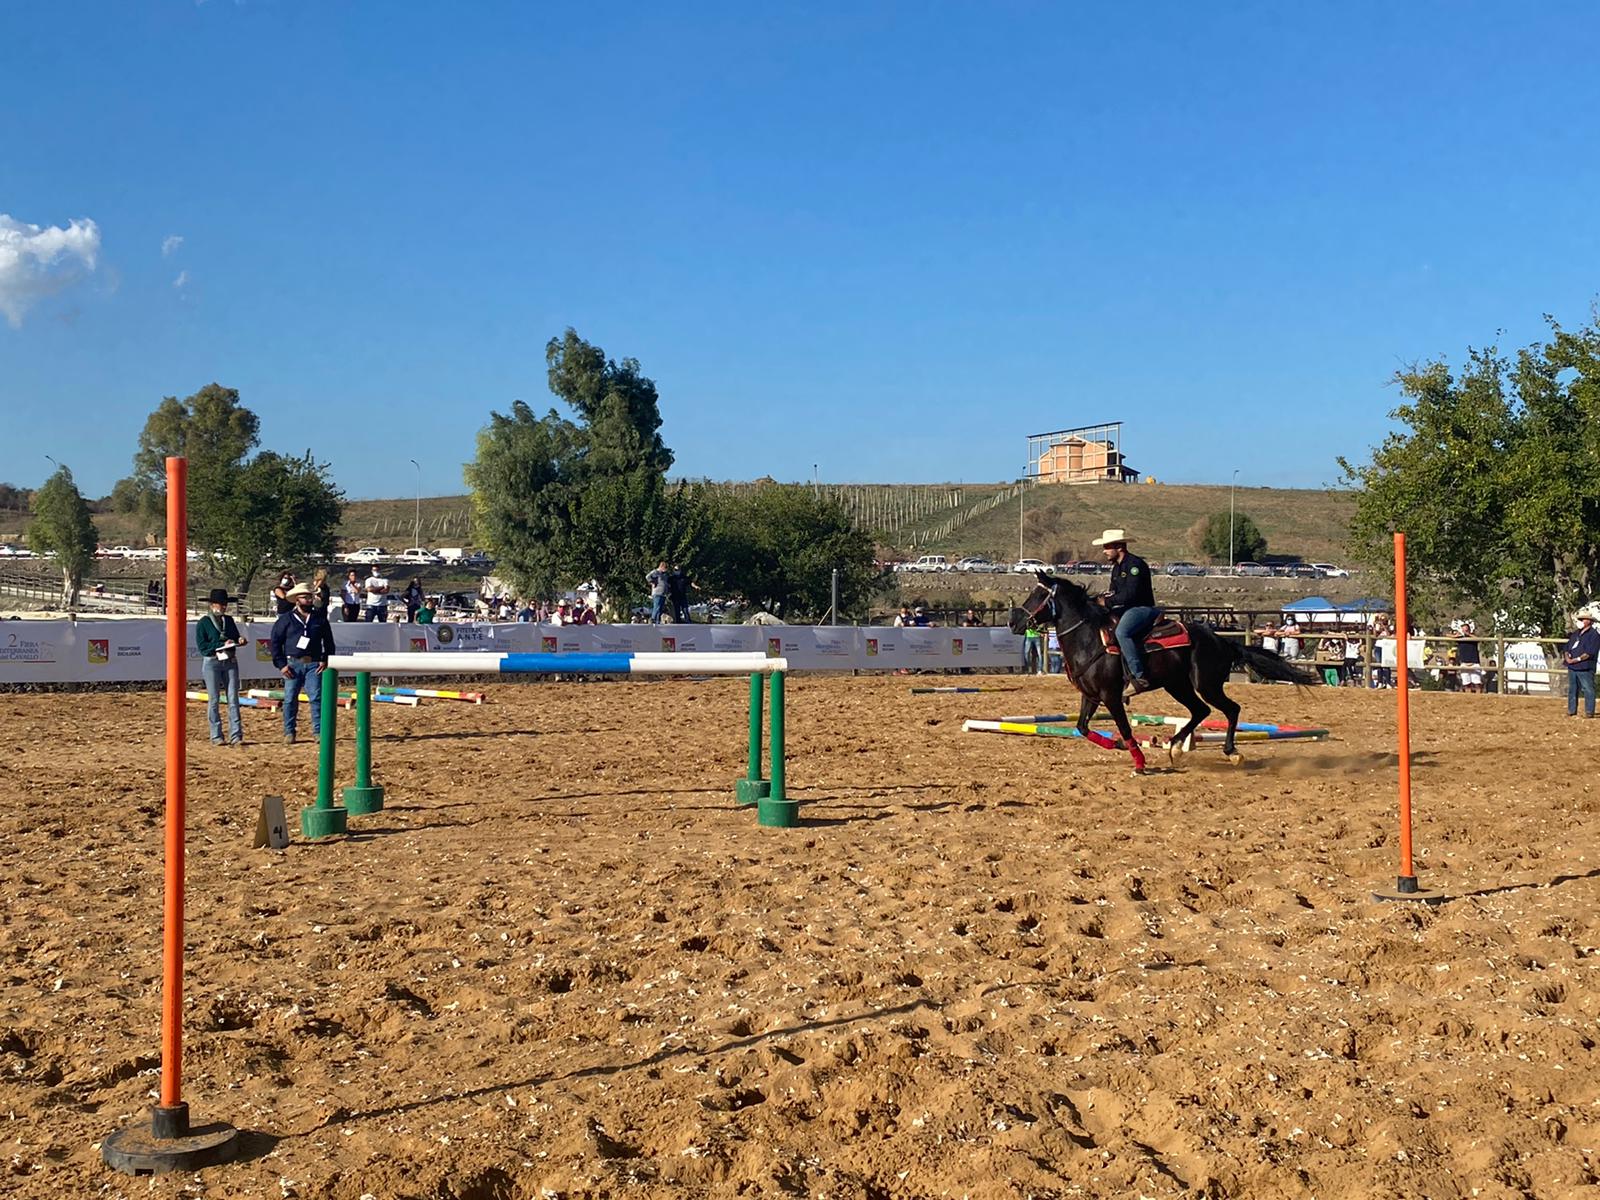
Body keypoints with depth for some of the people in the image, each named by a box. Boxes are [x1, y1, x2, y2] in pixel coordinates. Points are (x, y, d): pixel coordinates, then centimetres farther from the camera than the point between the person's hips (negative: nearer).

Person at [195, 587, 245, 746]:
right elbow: (201, 645, -9)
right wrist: (222, 644, -16)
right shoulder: (203, 622, -2)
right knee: (214, 700, 1)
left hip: (230, 662, 4)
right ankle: (216, 736, 7)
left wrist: (240, 640, -4)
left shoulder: (229, 620, 13)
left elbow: (236, 637, 19)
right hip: (211, 663, -4)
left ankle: (236, 735, -1)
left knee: (233, 699, -1)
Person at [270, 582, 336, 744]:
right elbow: (275, 642, 4)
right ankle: (289, 732, 10)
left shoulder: (320, 619, 11)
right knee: (290, 699, 1)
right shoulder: (286, 619, 5)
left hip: (313, 664, 1)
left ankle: (318, 731, -3)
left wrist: (325, 660, 3)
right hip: (293, 664, -1)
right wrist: (281, 664, -3)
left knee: (316, 697, -7)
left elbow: (328, 642, 16)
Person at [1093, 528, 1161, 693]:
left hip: (1142, 609, -11)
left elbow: (1130, 594, -24)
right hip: (1126, 609, 11)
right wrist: (1103, 599, -1)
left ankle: (1139, 678, -37)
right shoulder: (1117, 568, 17)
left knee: (1122, 632, -35)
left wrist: (1108, 602, -18)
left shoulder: (1135, 564, -15)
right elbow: (1114, 592, 22)